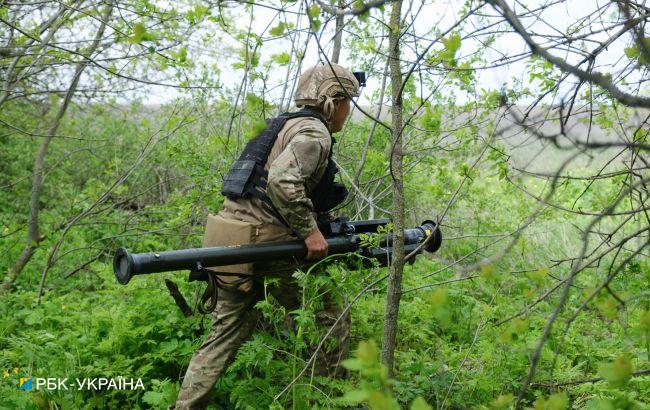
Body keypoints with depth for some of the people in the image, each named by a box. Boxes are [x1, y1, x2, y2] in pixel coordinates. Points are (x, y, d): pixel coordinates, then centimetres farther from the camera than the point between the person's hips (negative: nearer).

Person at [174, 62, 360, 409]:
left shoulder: (289, 125, 23)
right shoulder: (315, 131, -7)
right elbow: (283, 181, -25)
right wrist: (310, 231, -17)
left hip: (233, 236, 9)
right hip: (265, 243, -9)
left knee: (227, 332, 14)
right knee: (330, 320, 7)